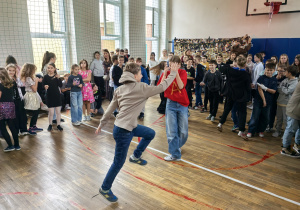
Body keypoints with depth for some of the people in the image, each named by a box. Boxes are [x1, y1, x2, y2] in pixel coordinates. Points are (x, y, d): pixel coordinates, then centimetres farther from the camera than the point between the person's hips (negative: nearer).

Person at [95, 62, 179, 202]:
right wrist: (173, 73, 5)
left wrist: (101, 125, 18)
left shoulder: (120, 89, 8)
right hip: (123, 130, -9)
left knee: (150, 134, 20)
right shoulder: (141, 88, -14)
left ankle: (135, 156, 32)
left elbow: (110, 109, 10)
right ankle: (105, 189, 27)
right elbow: (161, 87, -8)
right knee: (119, 162, 7)